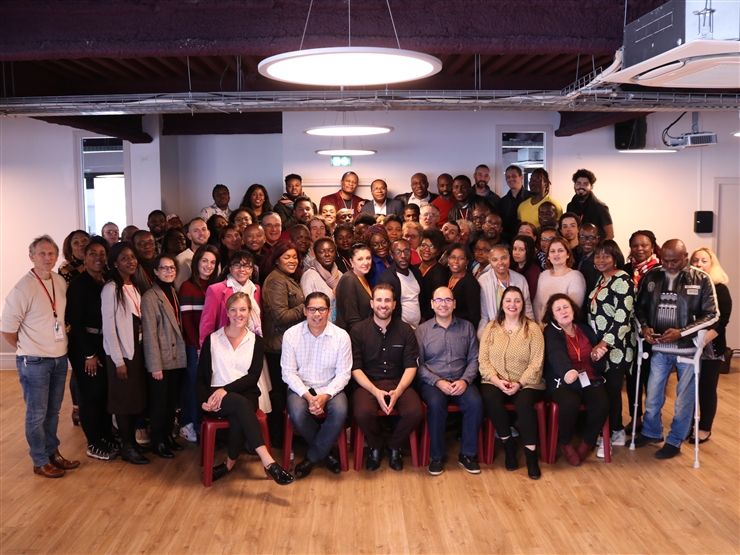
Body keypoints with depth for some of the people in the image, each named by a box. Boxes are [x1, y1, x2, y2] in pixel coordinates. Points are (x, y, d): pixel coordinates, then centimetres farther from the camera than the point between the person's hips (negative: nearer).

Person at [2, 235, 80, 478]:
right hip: (34, 362, -6)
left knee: (53, 411, 19)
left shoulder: (61, 282, 2)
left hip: (60, 358, 6)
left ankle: (52, 452, 34)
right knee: (37, 414, 7)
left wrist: (61, 341, 10)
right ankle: (40, 462, 21)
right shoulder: (23, 288, -17)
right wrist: (28, 349, -3)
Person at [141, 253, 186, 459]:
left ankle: (168, 435, 29)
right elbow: (150, 334, -14)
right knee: (159, 402, 5)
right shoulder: (150, 297, -12)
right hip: (161, 360, -6)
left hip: (177, 358, 6)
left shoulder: (174, 293, 10)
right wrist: (155, 365, -16)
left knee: (173, 400, 15)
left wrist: (183, 353, 6)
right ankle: (157, 442, 18)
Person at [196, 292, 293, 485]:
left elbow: (254, 376, -2)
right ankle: (268, 462, -42)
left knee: (238, 419, -35)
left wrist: (226, 389, -17)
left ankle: (230, 463, -11)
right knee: (241, 403, -35)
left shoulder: (256, 341, 10)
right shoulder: (212, 339, 8)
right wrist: (204, 400, -14)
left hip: (245, 395, 1)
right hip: (217, 397, -1)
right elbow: (201, 377, 5)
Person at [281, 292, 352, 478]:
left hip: (330, 388, 0)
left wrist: (325, 396, -21)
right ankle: (325, 452, -3)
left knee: (340, 412, -31)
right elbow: (288, 372, -7)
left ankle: (313, 457, -7)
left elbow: (343, 374, -6)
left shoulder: (341, 336, -7)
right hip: (300, 388, 0)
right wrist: (308, 395, -20)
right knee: (297, 413, -32)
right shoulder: (291, 334, -7)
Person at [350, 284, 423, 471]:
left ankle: (393, 446, 6)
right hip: (368, 384, -1)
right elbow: (355, 368, -3)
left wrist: (398, 391, -16)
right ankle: (376, 446, 4)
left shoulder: (405, 330, 4)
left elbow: (411, 366, 1)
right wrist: (375, 391, -18)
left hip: (398, 384, 2)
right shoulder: (358, 331, 0)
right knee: (363, 413, -33)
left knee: (415, 412, -27)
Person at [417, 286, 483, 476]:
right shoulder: (422, 330, 5)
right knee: (436, 403, -33)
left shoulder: (467, 327, 10)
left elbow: (474, 359, 6)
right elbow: (418, 364, -1)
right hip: (432, 382, -2)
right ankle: (437, 456, -13)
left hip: (461, 382, 2)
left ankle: (468, 454, -8)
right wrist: (438, 382, -15)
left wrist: (465, 380, -12)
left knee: (475, 403, -28)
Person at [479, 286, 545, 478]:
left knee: (524, 403, -33)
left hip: (526, 384, -1)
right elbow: (483, 360, 1)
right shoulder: (491, 327, 8)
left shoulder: (533, 329, 3)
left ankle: (531, 453, -17)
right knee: (490, 398, -31)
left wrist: (520, 384, -18)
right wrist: (497, 380, -16)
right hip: (496, 382, 1)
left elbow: (536, 363, -5)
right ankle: (508, 444, -11)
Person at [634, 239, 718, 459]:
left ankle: (675, 441, 26)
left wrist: (681, 333, -19)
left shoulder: (701, 280, -8)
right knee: (652, 395, 13)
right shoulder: (651, 276, -2)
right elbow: (640, 307, 7)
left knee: (684, 399, 10)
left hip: (688, 349, -2)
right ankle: (651, 432, 35)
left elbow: (711, 315, -8)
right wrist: (644, 327, -13)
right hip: (659, 348, 3)